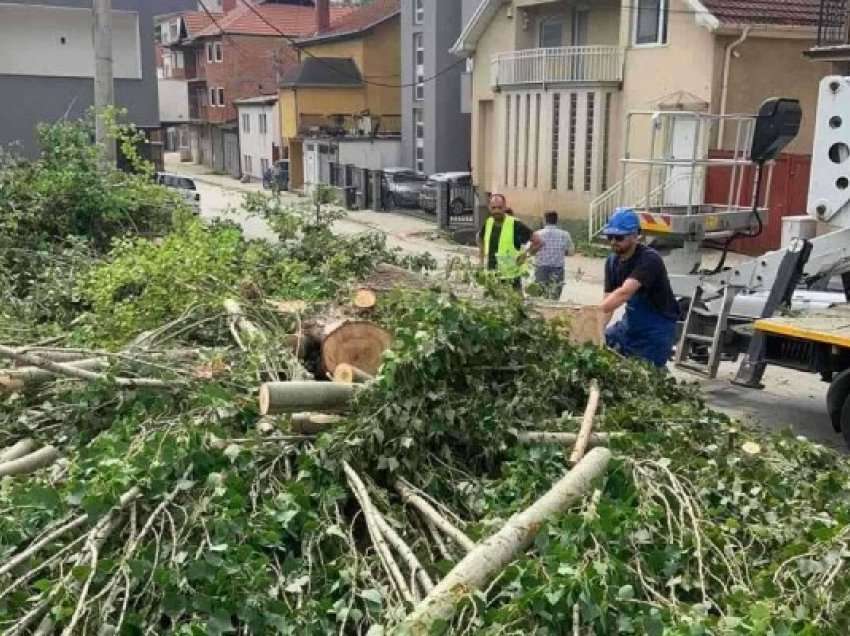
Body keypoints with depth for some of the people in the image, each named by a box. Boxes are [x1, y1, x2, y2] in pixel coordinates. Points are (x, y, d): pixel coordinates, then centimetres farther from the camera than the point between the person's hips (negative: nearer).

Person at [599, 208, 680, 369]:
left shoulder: (649, 259, -25)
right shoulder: (612, 261, -2)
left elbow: (624, 293, -39)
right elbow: (609, 300, -8)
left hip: (656, 329, -7)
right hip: (630, 324, 7)